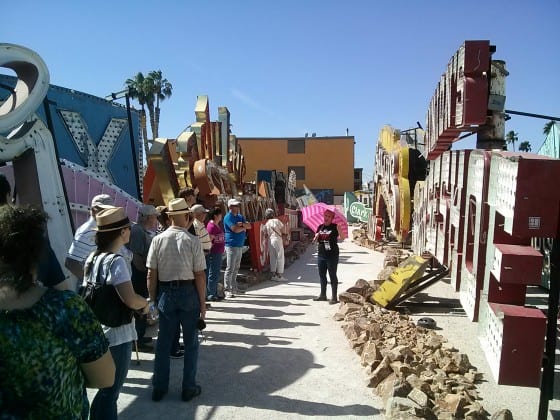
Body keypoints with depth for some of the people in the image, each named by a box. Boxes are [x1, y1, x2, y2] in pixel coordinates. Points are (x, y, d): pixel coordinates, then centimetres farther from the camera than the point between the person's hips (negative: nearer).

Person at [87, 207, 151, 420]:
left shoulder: (92, 258, 5)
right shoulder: (116, 261, -21)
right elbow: (131, 300, -31)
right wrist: (145, 303, -10)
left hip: (98, 332, 8)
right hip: (117, 335, -8)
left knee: (106, 389, 23)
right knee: (110, 391, 7)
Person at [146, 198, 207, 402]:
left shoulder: (158, 240, -6)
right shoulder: (192, 241, -12)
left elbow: (151, 274, -4)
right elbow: (199, 275, -11)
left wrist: (153, 299, 8)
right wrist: (202, 302, -1)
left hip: (165, 292, 2)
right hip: (188, 292, -2)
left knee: (163, 341, 15)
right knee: (191, 342, 13)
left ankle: (159, 387, 27)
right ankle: (189, 388, 22)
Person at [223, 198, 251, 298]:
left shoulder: (240, 216, 16)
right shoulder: (228, 217, -10)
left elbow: (249, 226, 6)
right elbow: (235, 229, -21)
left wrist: (242, 224, -14)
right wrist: (244, 227, -3)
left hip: (240, 245, 8)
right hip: (232, 245, -8)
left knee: (236, 268, 14)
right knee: (230, 268, -7)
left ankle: (234, 288, 23)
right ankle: (227, 290, -3)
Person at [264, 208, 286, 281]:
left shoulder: (266, 224, 5)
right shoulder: (276, 221, -6)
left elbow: (266, 234, 1)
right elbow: (282, 229, -2)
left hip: (270, 241, 5)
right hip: (277, 240, -5)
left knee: (272, 258, 11)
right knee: (280, 257, 2)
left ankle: (274, 275, 15)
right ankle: (280, 275, 3)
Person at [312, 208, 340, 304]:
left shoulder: (334, 227, -5)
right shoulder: (320, 227, 10)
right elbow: (315, 241, 16)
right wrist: (316, 237, -6)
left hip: (332, 255, -6)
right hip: (321, 255, 6)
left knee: (332, 276, 0)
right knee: (322, 275, 14)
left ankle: (334, 297, 7)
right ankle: (323, 295, 26)